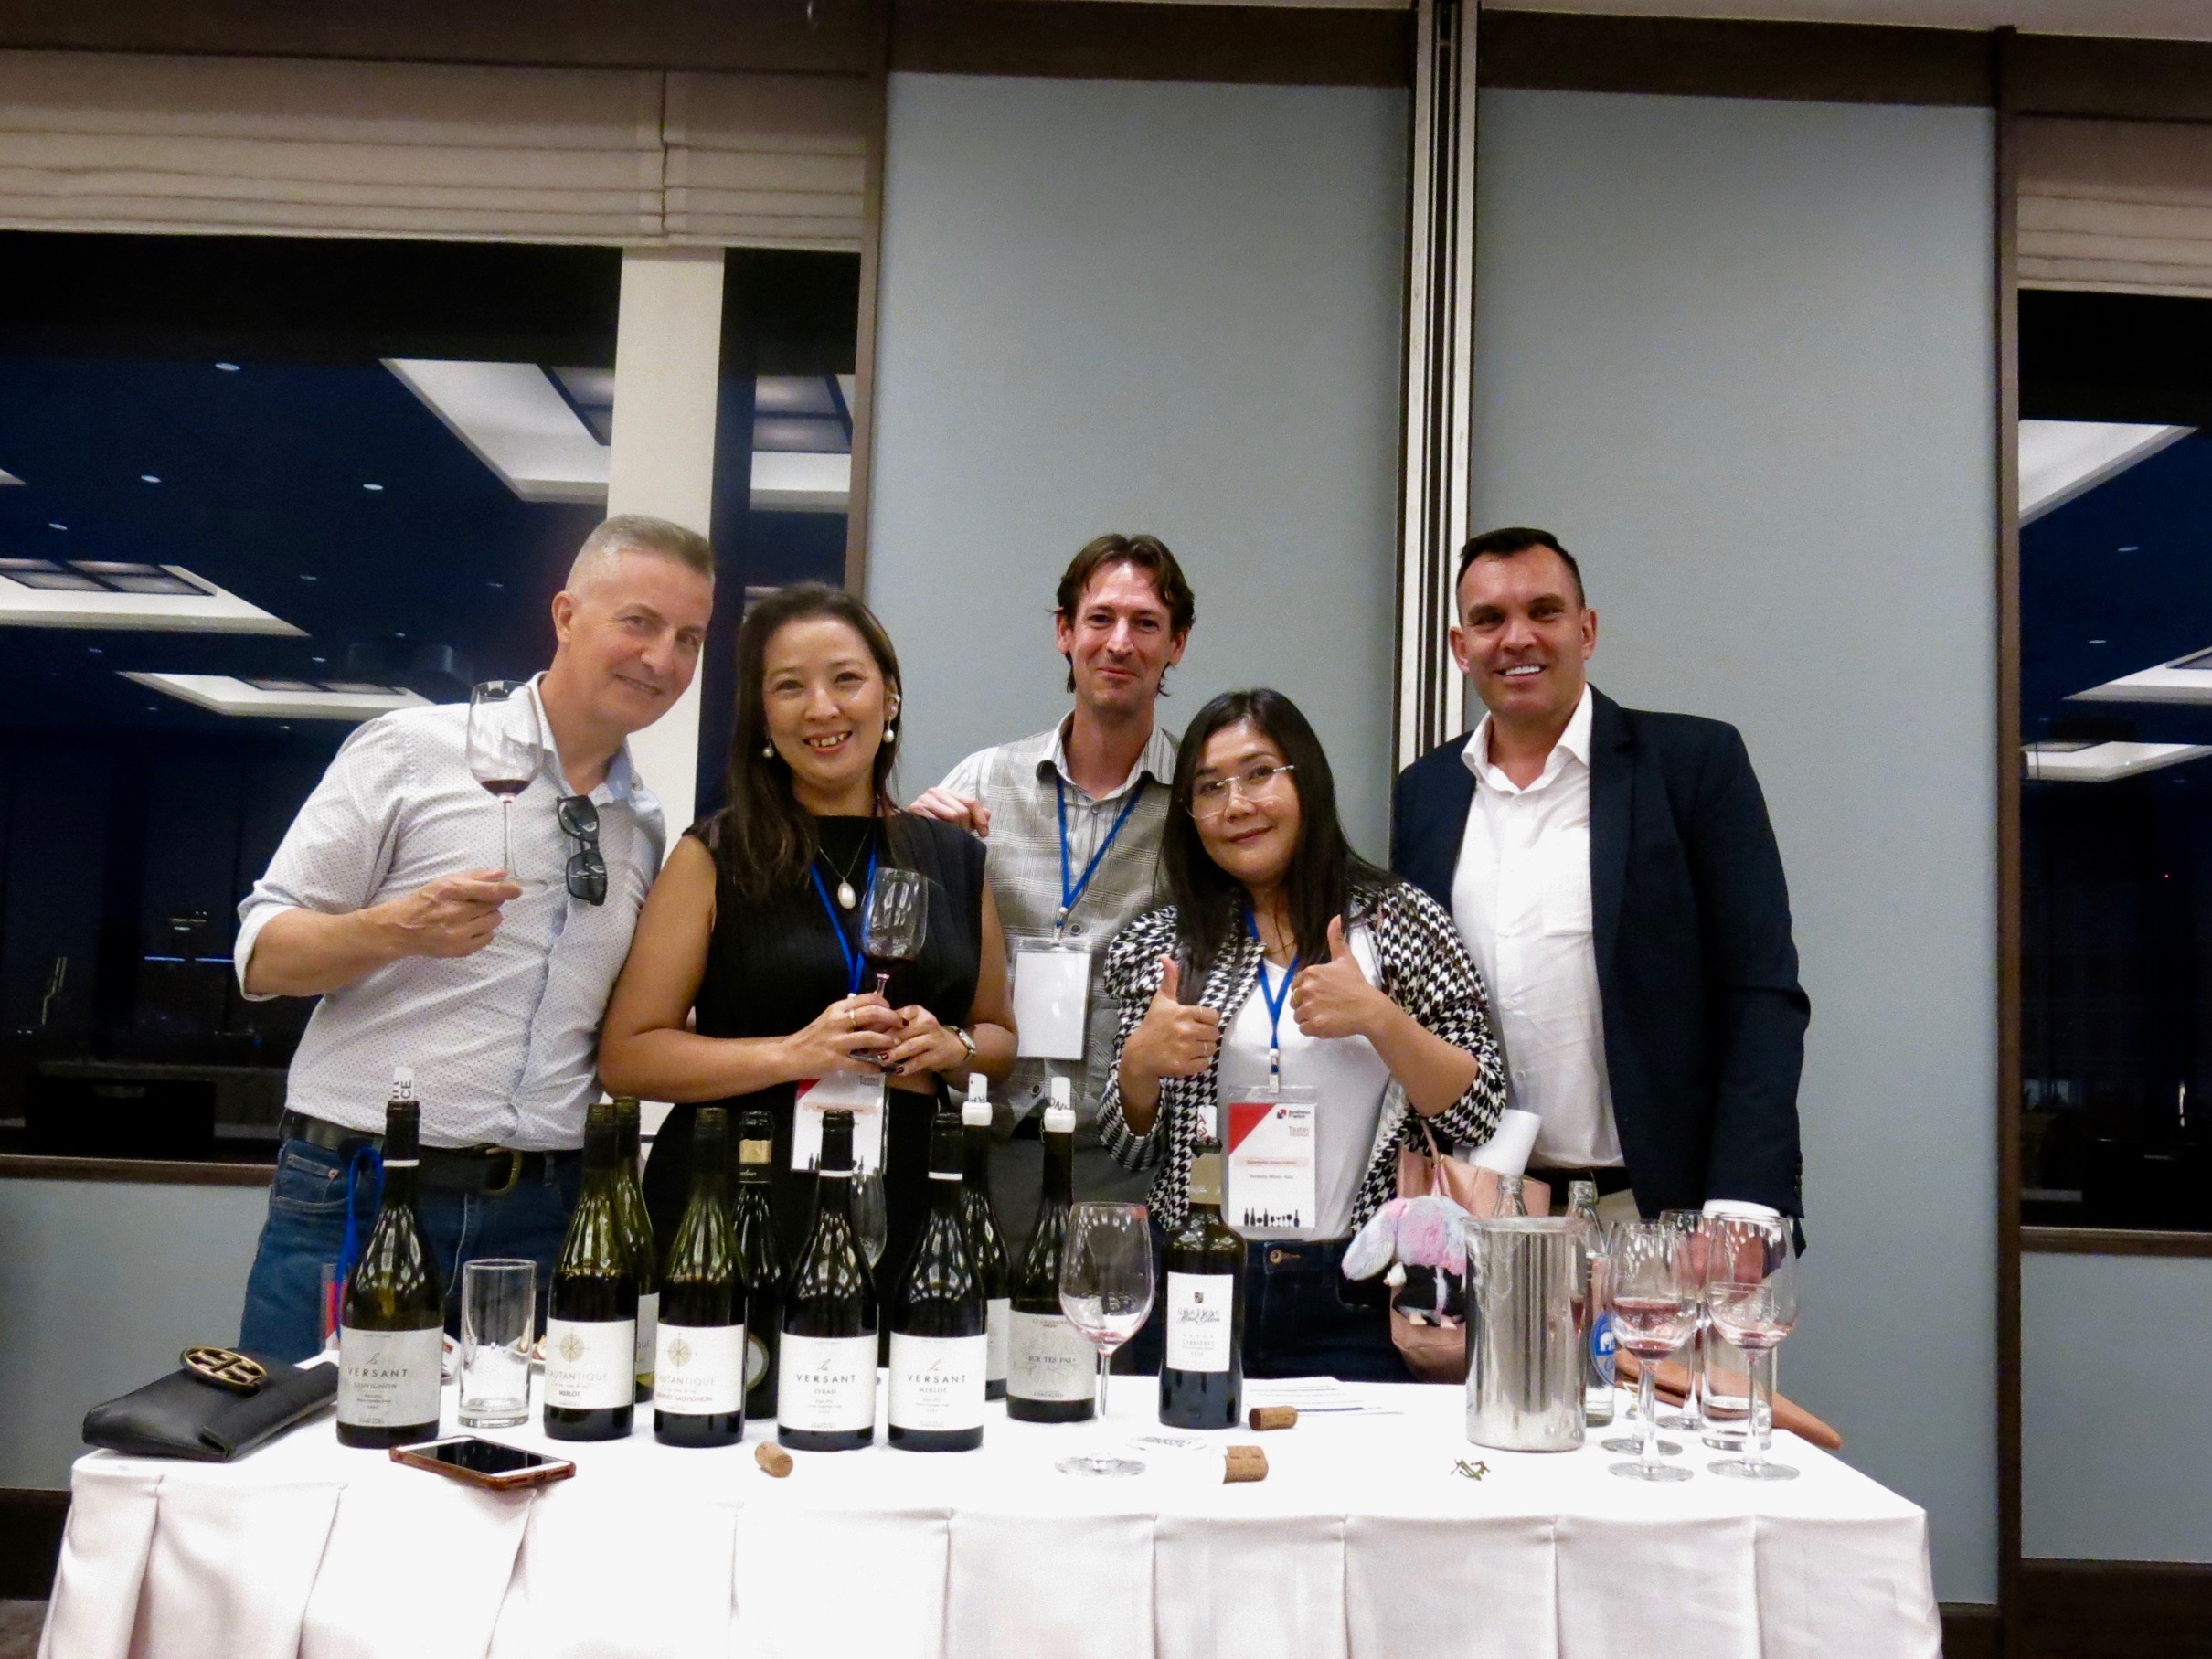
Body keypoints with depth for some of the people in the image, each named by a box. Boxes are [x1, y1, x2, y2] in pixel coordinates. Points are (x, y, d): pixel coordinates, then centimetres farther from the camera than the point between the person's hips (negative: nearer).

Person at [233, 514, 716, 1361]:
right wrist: (399, 930, -21)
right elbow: (262, 956, -4)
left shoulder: (648, 828, 11)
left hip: (539, 1220, 4)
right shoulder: (412, 749, -3)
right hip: (355, 1196, -3)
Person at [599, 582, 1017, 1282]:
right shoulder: (714, 859, 0)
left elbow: (1000, 1038, 18)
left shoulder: (955, 859, 9)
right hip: (727, 1224, -2)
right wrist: (793, 1053, -16)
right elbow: (627, 1055, -5)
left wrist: (953, 1049, -4)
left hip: (904, 1223, 3)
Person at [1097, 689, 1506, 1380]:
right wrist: (1139, 1063, -11)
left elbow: (1478, 1114, -3)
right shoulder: (1162, 944, 6)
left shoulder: (1402, 919, 1)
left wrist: (1379, 1018, -17)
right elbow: (1130, 1147, 9)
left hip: (1354, 1303, -1)